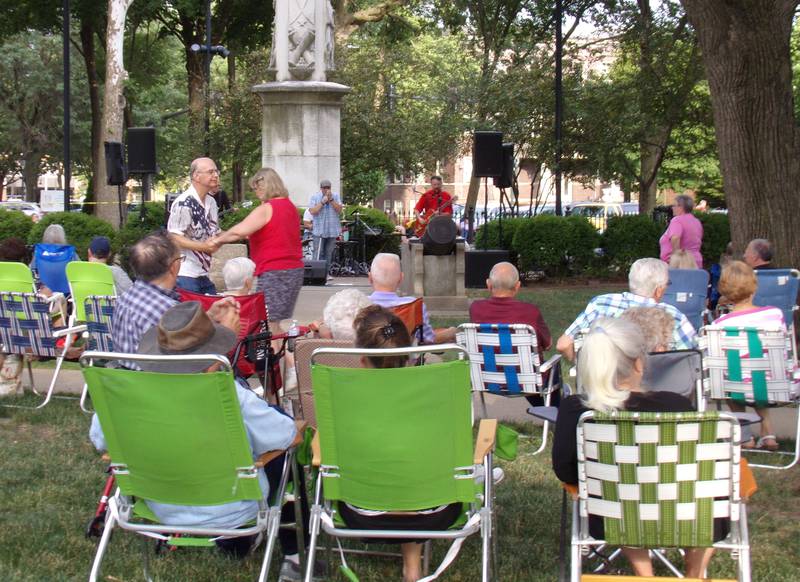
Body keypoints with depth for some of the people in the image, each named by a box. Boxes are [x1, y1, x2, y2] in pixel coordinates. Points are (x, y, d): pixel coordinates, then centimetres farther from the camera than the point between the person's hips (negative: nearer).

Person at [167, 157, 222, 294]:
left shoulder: (211, 202, 13)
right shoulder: (183, 203, -15)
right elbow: (173, 237, -18)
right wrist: (203, 246, -27)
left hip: (203, 274, 9)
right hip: (184, 274, -9)